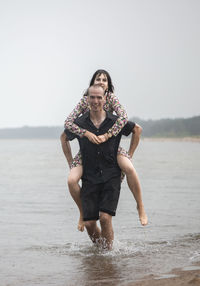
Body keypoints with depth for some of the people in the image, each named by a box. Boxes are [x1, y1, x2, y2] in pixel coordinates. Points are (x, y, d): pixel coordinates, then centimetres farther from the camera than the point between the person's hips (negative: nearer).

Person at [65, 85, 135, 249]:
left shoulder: (116, 122, -1)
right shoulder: (79, 123, 1)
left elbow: (137, 129, 17)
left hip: (111, 178, -1)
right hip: (89, 179, 1)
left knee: (105, 217, -16)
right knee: (89, 223, -5)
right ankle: (98, 248, 21)